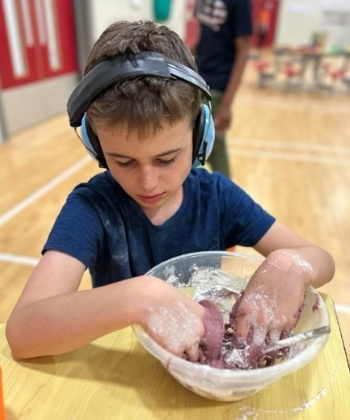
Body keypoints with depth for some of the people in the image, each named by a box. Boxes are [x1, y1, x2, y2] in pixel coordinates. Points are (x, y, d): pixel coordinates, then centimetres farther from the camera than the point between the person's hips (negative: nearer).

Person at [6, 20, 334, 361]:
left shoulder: (216, 195, -11)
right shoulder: (90, 207, -17)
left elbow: (322, 260, -8)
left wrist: (290, 266, -29)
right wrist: (139, 297, -40)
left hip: (212, 359, 2)